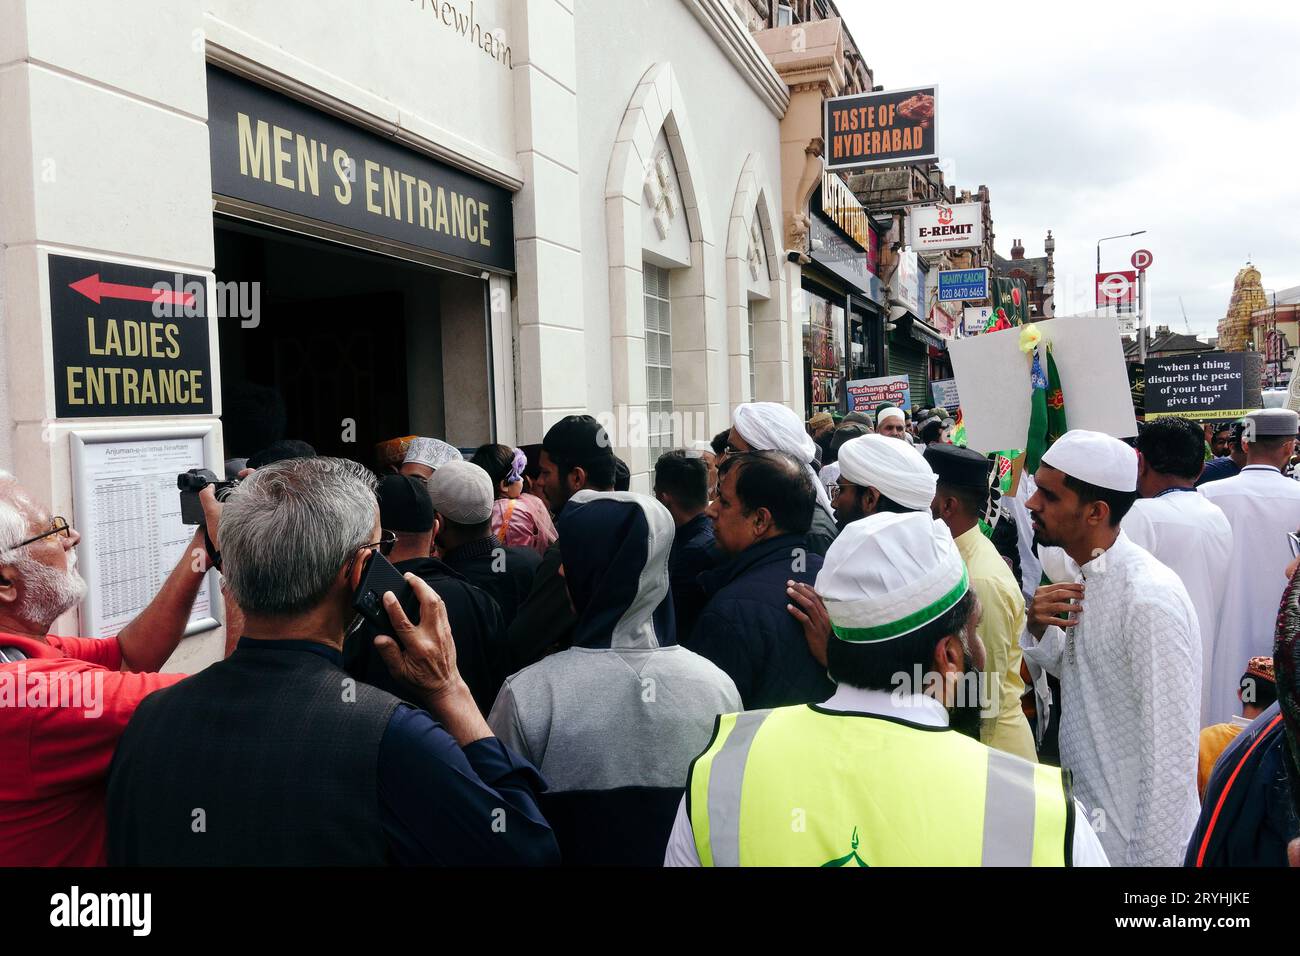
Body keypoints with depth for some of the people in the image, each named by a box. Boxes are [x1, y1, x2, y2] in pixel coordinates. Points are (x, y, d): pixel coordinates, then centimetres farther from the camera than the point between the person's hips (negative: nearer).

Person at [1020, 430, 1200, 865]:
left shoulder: (1150, 601, -26)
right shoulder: (1081, 573, -1)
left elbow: (1169, 754, -24)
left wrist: (1151, 858, -19)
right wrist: (1039, 629, -8)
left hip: (1132, 837, -8)